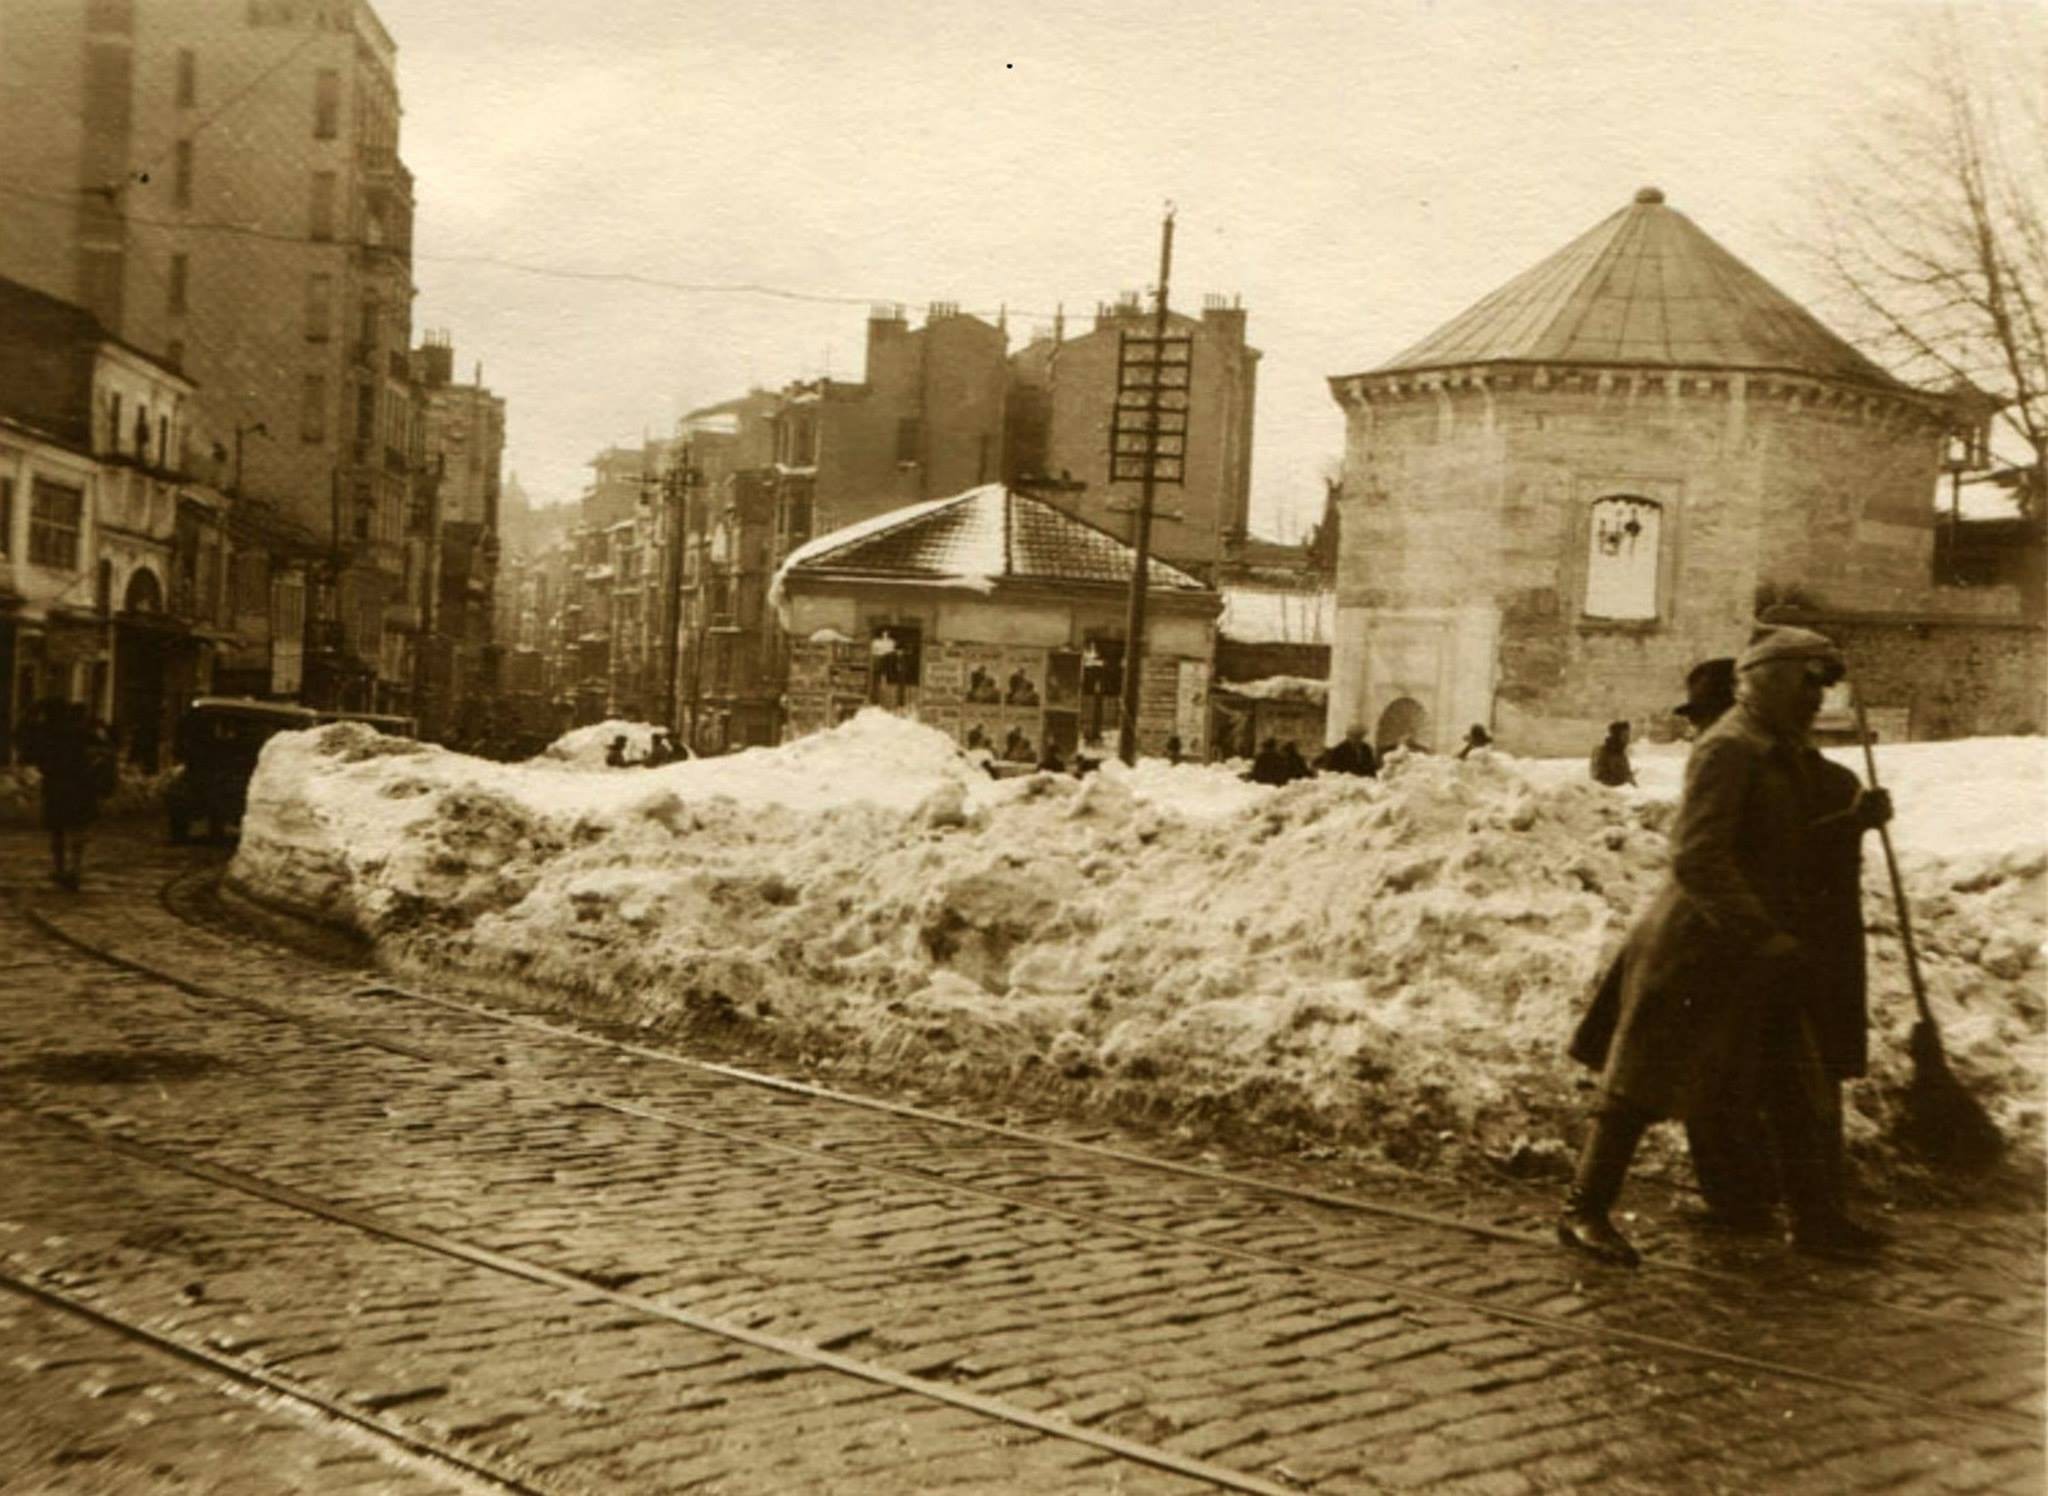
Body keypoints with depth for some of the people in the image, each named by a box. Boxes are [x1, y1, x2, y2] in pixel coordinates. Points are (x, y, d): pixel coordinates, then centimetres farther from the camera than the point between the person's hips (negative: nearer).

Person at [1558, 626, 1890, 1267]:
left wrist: (1855, 819, 2)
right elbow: (1697, 859, -24)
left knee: (1798, 1086, 12)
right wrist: (1763, 935, -26)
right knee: (1645, 1082, -2)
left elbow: (1791, 847, 18)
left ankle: (1816, 1216, 24)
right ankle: (1584, 1210, 8)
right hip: (1698, 948, -9)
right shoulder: (1727, 750, -16)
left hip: (1756, 958, 9)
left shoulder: (1787, 753, 14)